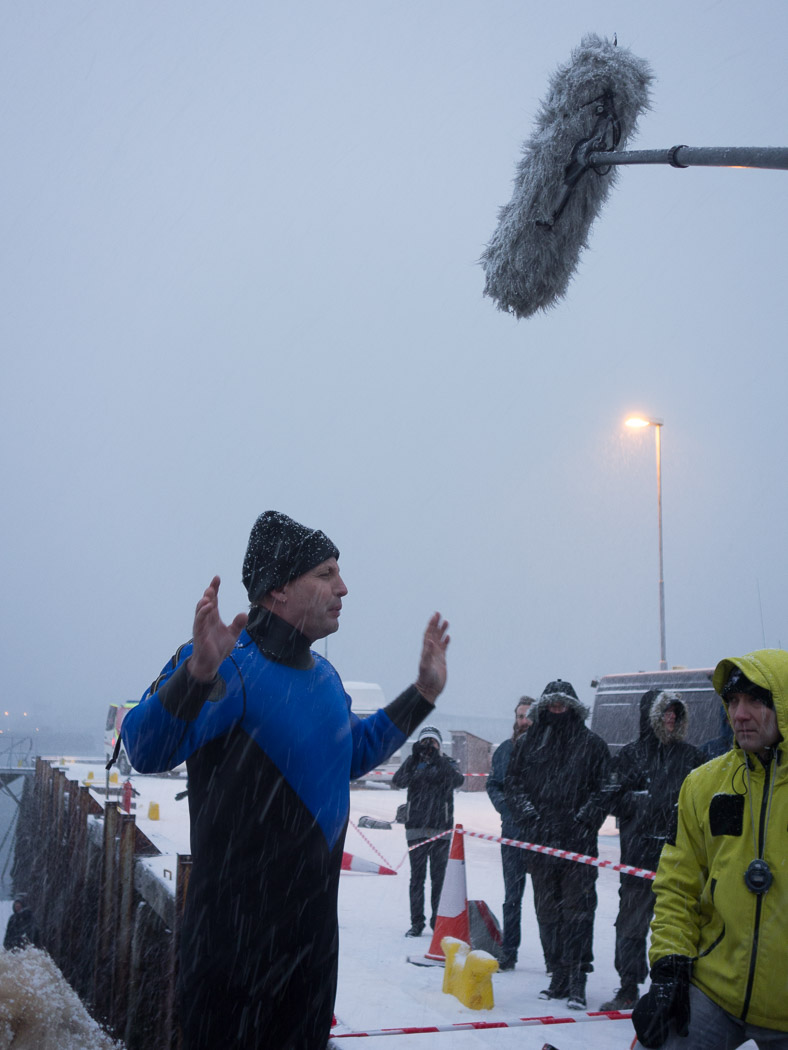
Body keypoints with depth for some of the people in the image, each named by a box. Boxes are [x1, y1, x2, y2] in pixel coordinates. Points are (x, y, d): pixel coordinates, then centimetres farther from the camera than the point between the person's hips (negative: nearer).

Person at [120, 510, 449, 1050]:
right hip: (235, 926, -8)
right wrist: (198, 672, -48)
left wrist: (424, 692, 21)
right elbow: (146, 750, -31)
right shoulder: (228, 665, -19)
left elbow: (353, 754, 26)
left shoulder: (324, 676, 10)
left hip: (315, 920, 8)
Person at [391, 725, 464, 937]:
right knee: (417, 876, 1)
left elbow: (458, 781, -13)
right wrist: (414, 757, -19)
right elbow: (398, 781, -8)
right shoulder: (413, 762, 9)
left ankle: (439, 920, 10)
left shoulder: (448, 763, 8)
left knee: (439, 876, 1)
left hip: (441, 828, 0)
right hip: (416, 827, 1)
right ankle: (416, 923, 5)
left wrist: (437, 759, -22)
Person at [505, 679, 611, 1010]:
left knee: (577, 909, -6)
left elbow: (604, 790, 3)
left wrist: (586, 820, -9)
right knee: (547, 911, 7)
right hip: (540, 842, 3)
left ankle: (577, 981, -2)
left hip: (578, 842, -3)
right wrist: (528, 813, -5)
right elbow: (512, 783, 10)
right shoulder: (528, 743, 11)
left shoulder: (591, 744, 4)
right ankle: (558, 976, 16)